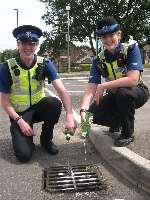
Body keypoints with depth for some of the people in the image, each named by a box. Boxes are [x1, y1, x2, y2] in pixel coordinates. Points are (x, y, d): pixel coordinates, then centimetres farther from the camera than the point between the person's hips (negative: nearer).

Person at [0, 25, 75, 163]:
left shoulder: (45, 64, -12)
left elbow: (62, 90, -23)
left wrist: (69, 116, -38)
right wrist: (20, 121, -21)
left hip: (39, 108, 3)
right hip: (19, 113, -2)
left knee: (55, 103, -32)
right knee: (24, 155, -22)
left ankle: (46, 139, -5)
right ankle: (26, 138, 15)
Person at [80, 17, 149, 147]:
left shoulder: (131, 49, -20)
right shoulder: (99, 60, -10)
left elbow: (133, 80, -33)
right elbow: (91, 88, -19)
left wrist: (103, 86, -32)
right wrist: (83, 110, -37)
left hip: (137, 92, -4)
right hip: (115, 96, 4)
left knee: (123, 92, -37)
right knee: (93, 112, -17)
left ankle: (128, 133, -13)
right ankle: (117, 123, 17)